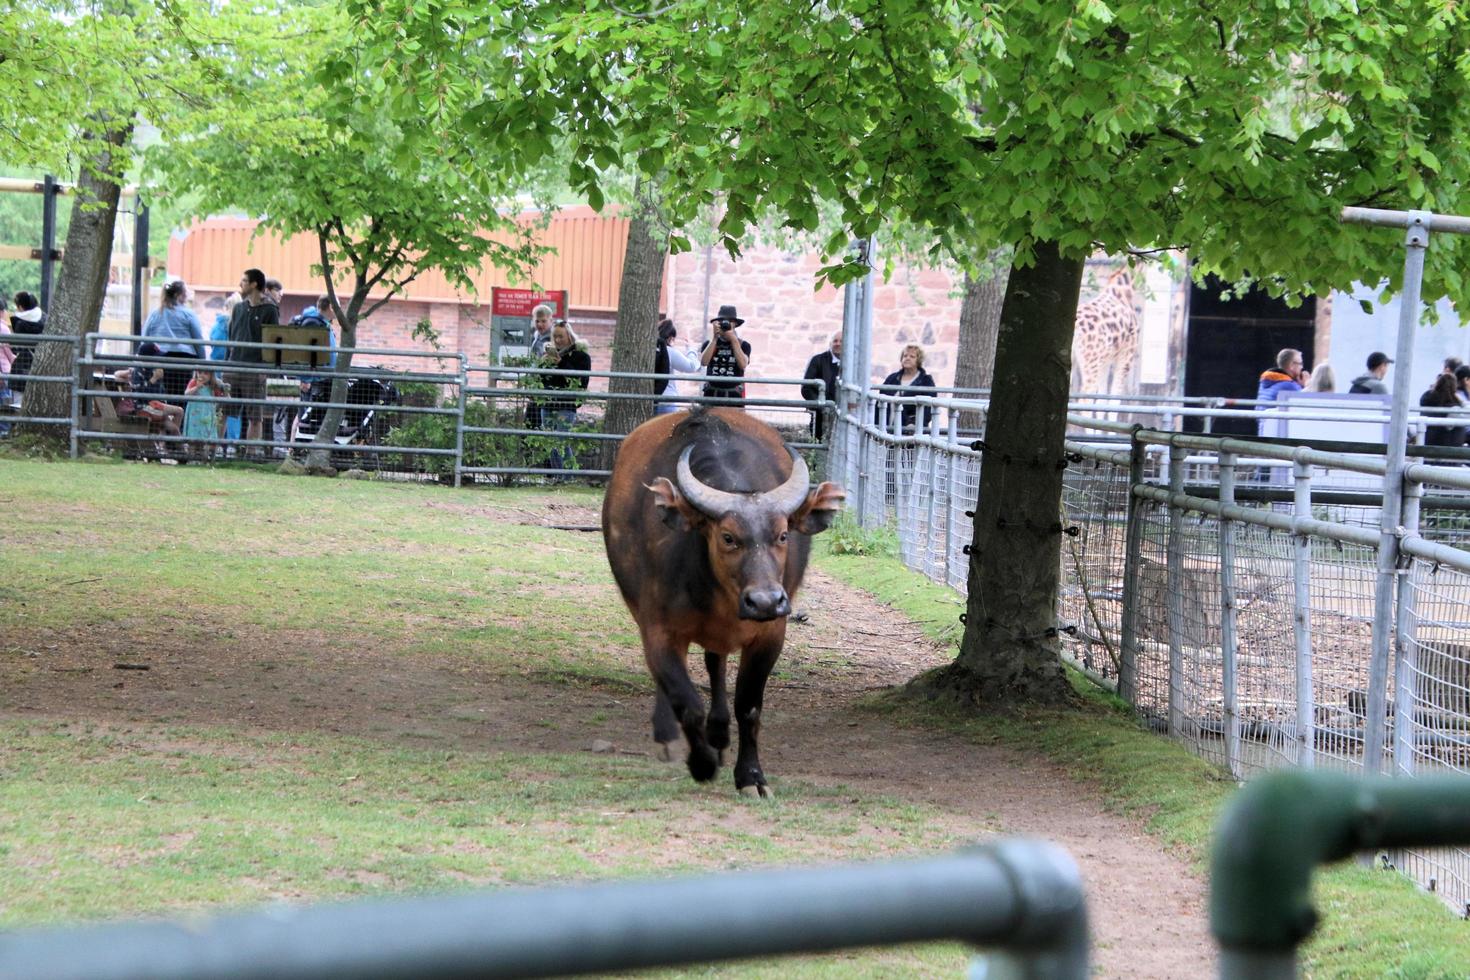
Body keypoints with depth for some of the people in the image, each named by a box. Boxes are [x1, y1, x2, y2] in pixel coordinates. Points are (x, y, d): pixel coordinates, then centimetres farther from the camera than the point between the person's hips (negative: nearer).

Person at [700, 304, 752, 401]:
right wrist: (715, 338, -10)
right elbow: (703, 362, -8)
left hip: (734, 395, -1)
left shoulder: (743, 345, 6)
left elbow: (743, 364, -11)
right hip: (712, 394, 1)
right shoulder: (710, 343, 9)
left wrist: (734, 340, -11)